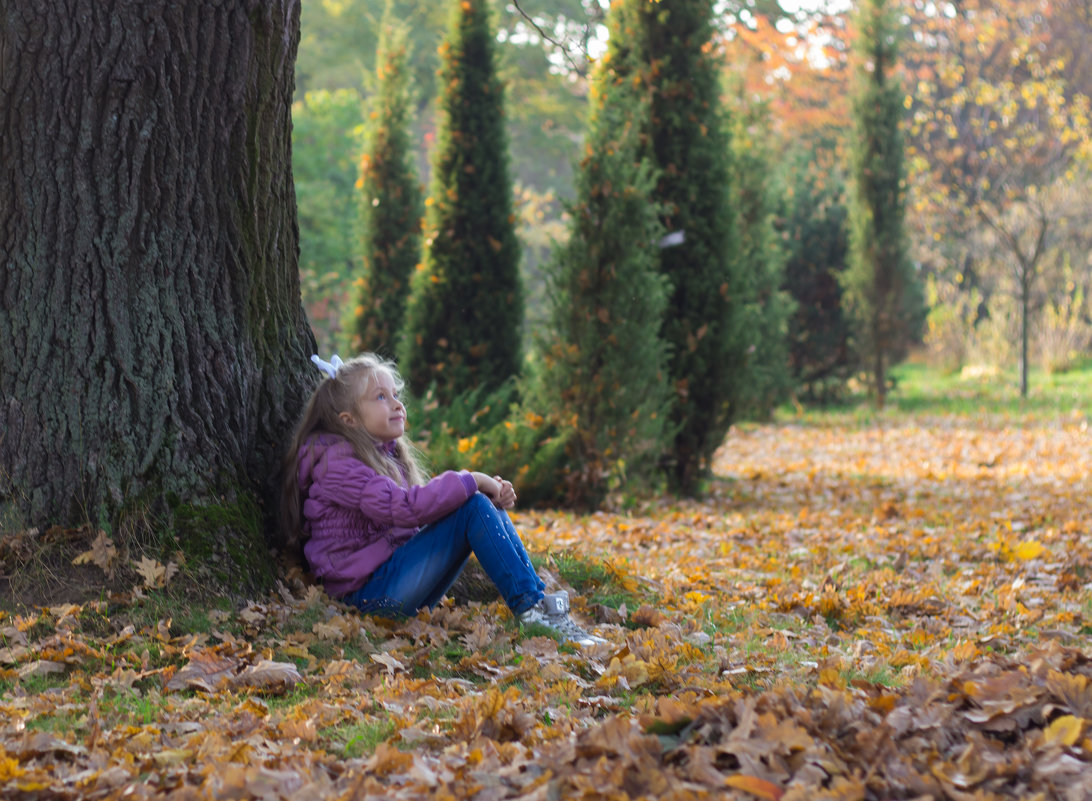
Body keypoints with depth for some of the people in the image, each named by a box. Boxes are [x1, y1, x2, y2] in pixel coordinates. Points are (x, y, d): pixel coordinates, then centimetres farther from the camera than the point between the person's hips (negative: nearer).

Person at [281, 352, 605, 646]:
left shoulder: (386, 453, 17)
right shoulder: (336, 461, -13)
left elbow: (428, 504, 13)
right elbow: (402, 507, -26)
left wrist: (489, 491, -4)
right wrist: (469, 482, -18)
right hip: (371, 591, -9)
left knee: (488, 505, 0)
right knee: (473, 508, -20)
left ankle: (538, 601, -10)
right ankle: (530, 610, -21)